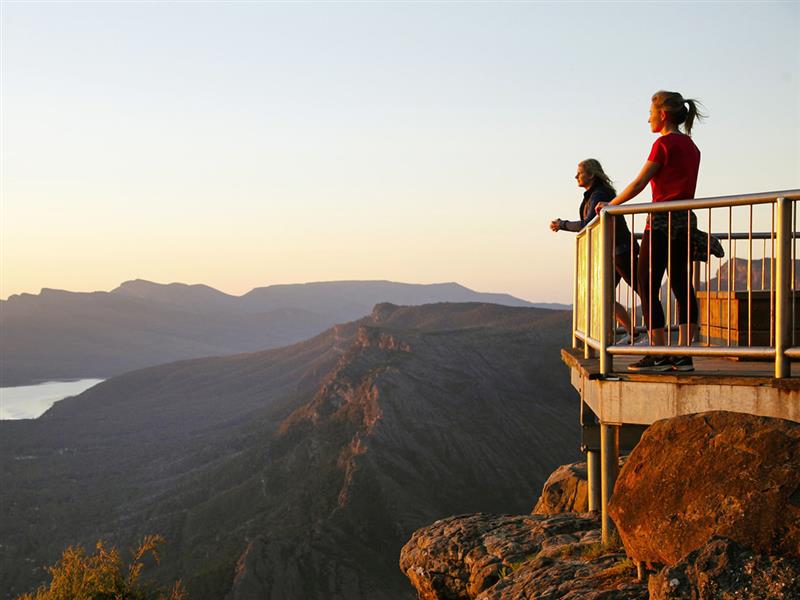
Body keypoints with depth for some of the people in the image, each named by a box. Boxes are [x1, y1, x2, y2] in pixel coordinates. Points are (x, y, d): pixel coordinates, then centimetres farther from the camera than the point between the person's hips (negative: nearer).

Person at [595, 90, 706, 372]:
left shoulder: (664, 143, -10)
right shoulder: (691, 147, 15)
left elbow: (638, 184, -11)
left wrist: (609, 205, 0)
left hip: (662, 222, -8)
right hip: (686, 222, 8)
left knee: (648, 288, -2)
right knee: (682, 288, 7)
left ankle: (659, 355, -3)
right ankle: (684, 355, 5)